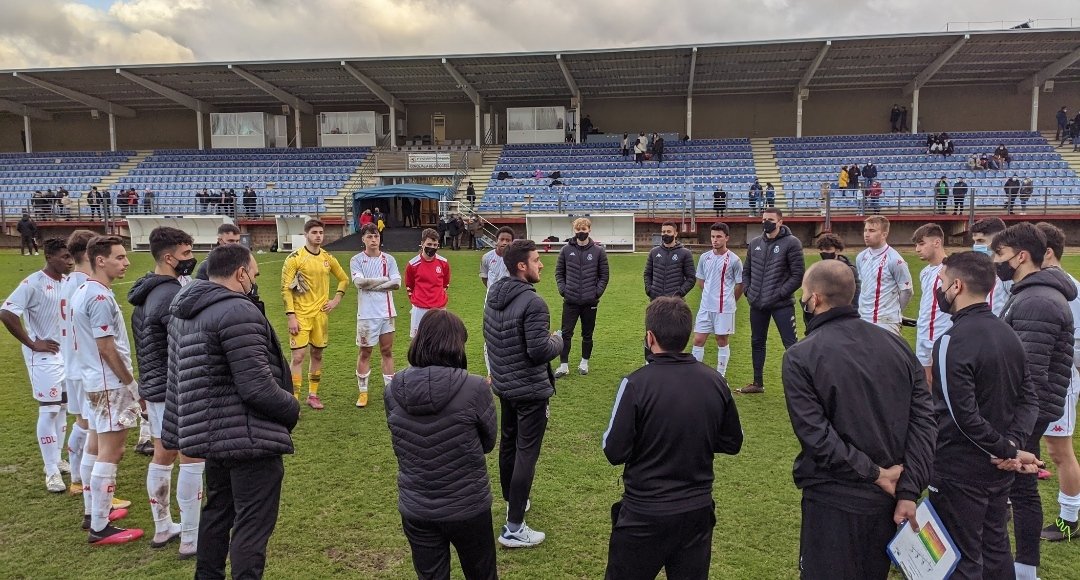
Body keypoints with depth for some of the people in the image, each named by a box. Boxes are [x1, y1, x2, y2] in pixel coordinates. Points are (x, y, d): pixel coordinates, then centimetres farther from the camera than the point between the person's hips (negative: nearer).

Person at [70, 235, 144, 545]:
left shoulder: (82, 292, 11)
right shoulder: (100, 297, -19)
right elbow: (107, 348, -19)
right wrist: (130, 382, -11)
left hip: (95, 382, 10)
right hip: (111, 384, -10)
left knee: (99, 447, 19)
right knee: (109, 454, -5)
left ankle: (95, 512, 31)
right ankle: (100, 528, 1)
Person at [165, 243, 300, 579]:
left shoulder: (185, 309, 9)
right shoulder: (237, 312, -22)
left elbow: (180, 376, 15)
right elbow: (256, 387, -24)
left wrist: (185, 430, 22)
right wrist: (292, 408, -7)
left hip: (213, 433, 10)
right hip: (249, 437, -10)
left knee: (217, 511, 23)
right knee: (252, 524, 0)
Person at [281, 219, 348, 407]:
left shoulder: (328, 258, 7)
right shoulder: (295, 258, -8)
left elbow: (344, 279, 20)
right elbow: (286, 288, -9)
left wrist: (336, 300, 7)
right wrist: (291, 316, -14)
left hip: (321, 313, 5)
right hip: (301, 314, -5)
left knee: (317, 354, 12)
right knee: (298, 356, -8)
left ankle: (313, 395, 25)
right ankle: (294, 400, -2)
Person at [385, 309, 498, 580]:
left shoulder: (392, 391, -11)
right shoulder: (475, 388, -21)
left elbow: (401, 444, 5)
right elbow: (488, 443, -5)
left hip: (415, 510, 3)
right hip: (468, 508, -2)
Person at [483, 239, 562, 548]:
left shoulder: (493, 295, 3)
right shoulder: (533, 303, -24)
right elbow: (539, 351, -26)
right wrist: (558, 340, -7)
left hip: (504, 385, 9)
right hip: (530, 390, -9)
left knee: (508, 445, 22)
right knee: (526, 454, -2)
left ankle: (511, 501, 41)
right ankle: (513, 528, 3)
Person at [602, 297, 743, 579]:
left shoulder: (636, 384, -19)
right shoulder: (716, 383, -6)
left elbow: (614, 453, -16)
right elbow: (732, 443, 6)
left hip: (644, 514, -4)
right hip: (698, 513, 4)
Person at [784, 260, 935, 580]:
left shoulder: (800, 357, -14)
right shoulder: (896, 344, 1)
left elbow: (816, 435, -20)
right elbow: (923, 419, -2)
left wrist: (875, 473, -11)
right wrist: (909, 490, -4)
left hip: (834, 502, -5)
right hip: (887, 499, 5)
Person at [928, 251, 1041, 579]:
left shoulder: (953, 342, -21)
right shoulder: (1007, 334, 5)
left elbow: (964, 416, -25)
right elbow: (1027, 400, 6)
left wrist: (1007, 451, -13)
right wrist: (1012, 444, -6)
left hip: (959, 471, -8)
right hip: (999, 469, 8)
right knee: (996, 551, 21)